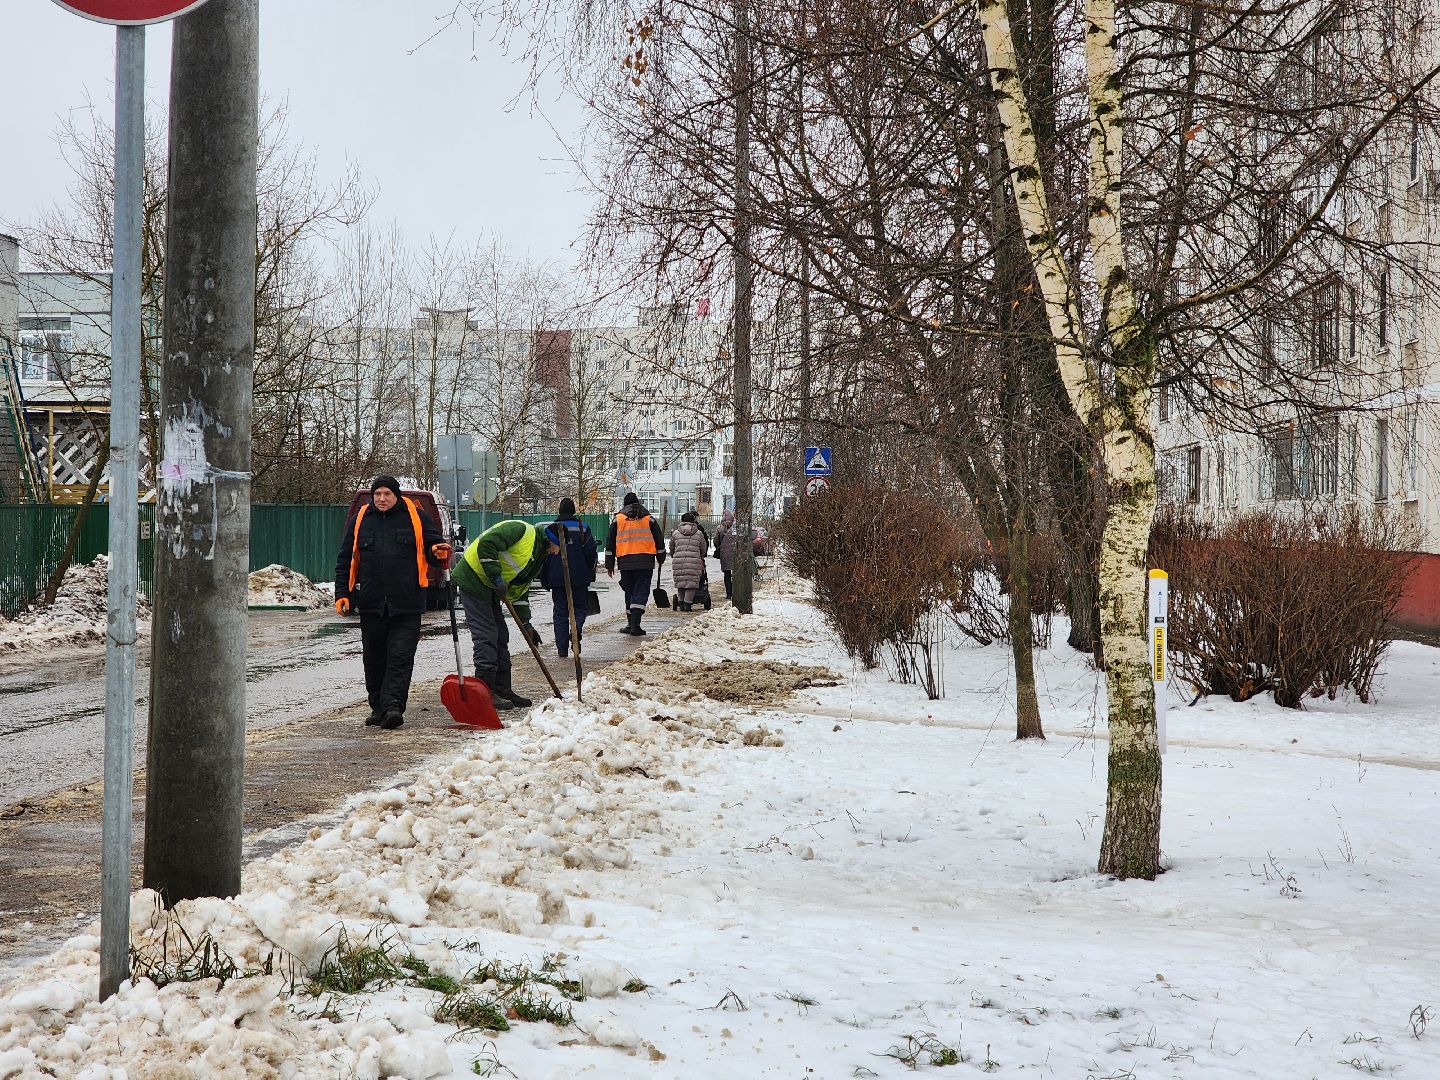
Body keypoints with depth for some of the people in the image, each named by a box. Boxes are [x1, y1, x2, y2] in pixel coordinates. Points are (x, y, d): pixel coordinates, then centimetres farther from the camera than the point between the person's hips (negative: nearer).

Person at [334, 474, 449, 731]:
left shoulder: (416, 516, 4)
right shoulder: (361, 520, 9)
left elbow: (434, 544, 11)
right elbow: (345, 560, 12)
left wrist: (438, 552, -14)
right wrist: (342, 594, 4)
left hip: (406, 604, -2)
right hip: (371, 604, 2)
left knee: (401, 657, -9)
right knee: (374, 659, 8)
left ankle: (392, 706, -14)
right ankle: (378, 708, 18)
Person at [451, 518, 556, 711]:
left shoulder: (539, 556, 15)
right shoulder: (521, 530, -15)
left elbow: (520, 589, 17)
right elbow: (486, 544, -26)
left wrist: (525, 623, 10)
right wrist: (497, 577, -23)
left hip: (489, 587, 10)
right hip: (472, 579, -10)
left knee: (500, 637, 11)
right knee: (485, 635, -11)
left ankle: (503, 689, 18)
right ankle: (485, 692, -10)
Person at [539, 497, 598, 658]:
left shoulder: (550, 528, 1)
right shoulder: (583, 527, 1)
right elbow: (591, 552, -2)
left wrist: (545, 580, 7)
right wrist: (590, 575, 9)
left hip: (557, 578, 0)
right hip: (579, 578, 0)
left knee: (560, 612, 6)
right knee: (579, 608, 14)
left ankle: (562, 650, 2)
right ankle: (577, 629, -19)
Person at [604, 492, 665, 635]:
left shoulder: (618, 519, 8)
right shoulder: (649, 519, 8)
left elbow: (610, 543, 8)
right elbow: (659, 540, 13)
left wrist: (609, 565, 14)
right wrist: (661, 559, 26)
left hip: (625, 563, 1)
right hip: (645, 562, -1)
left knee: (630, 592, 12)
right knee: (641, 592, -3)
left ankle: (632, 624, 14)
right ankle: (635, 625, -15)